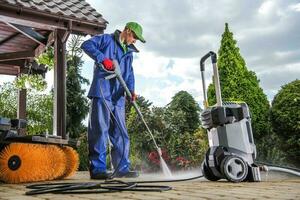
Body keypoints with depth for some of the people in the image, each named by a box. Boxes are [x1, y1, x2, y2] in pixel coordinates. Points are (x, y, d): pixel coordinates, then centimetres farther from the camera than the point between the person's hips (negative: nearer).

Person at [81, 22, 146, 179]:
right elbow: (86, 45, -7)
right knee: (100, 131, -9)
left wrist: (131, 89, -7)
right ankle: (97, 169, -3)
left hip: (118, 97, 7)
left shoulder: (129, 53, 24)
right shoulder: (106, 40, 6)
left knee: (121, 133, 7)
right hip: (102, 93, -7)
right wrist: (103, 58, -18)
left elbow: (129, 74, 13)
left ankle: (122, 168, 14)